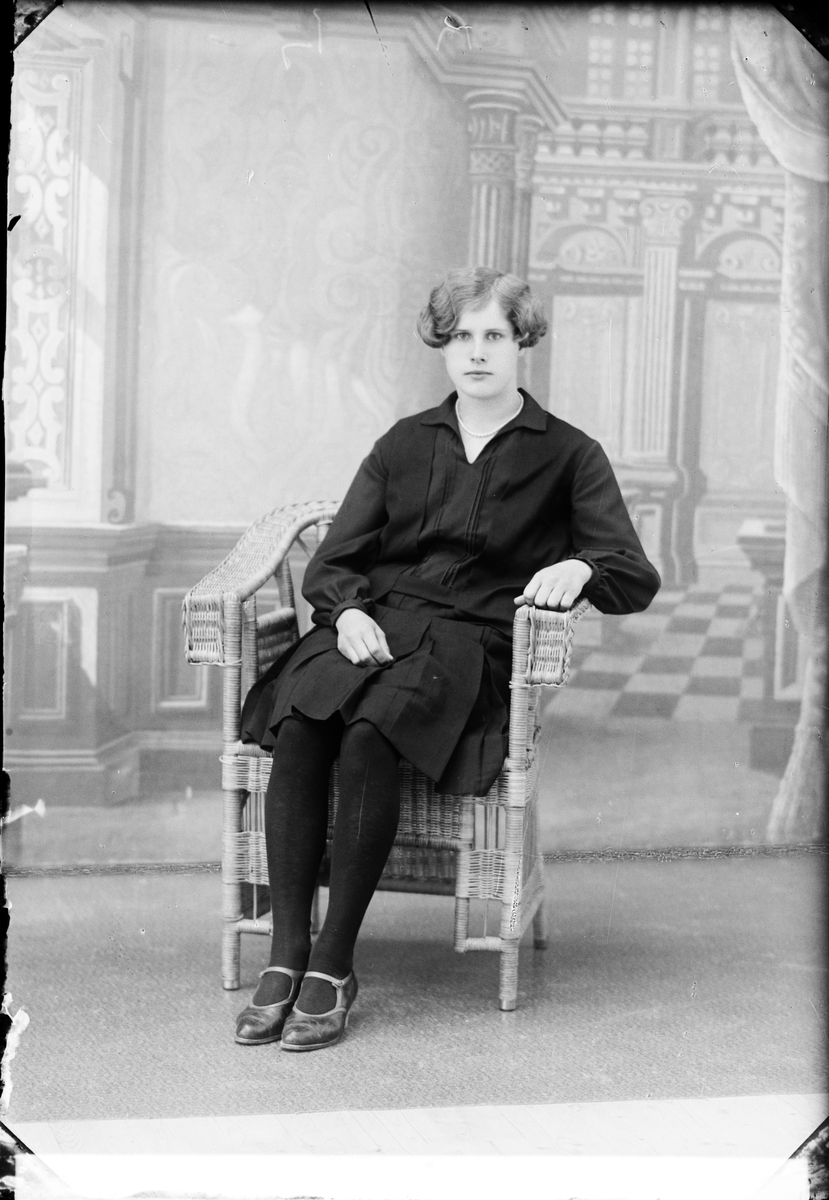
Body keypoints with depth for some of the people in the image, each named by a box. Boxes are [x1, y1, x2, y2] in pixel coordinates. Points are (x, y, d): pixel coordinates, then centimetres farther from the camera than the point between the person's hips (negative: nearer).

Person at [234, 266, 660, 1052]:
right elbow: (330, 562, 16)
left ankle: (333, 966, -28)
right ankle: (286, 953, -28)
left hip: (469, 641, -3)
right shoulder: (404, 444, 23)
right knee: (298, 728, -31)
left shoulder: (568, 455, 14)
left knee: (368, 736, -35)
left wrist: (579, 568, -17)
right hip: (370, 625, 3)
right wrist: (347, 611, -7)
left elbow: (636, 578, 6)